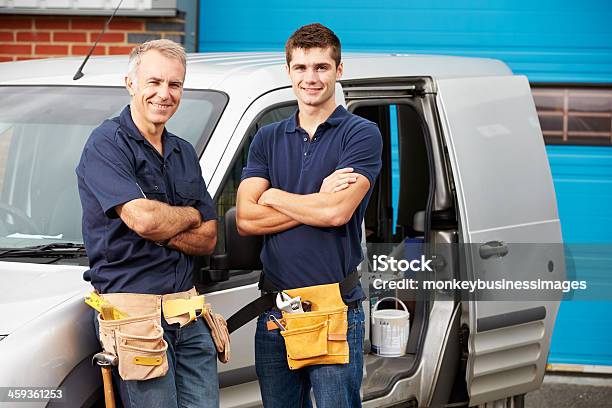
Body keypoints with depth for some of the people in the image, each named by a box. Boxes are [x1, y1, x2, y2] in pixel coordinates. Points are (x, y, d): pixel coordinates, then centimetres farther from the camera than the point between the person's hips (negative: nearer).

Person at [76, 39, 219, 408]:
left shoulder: (184, 153, 17)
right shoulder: (108, 144, -7)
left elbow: (208, 239, 12)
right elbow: (143, 218, -20)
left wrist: (163, 230, -7)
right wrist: (189, 216, 0)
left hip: (187, 312, 7)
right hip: (133, 309, -7)